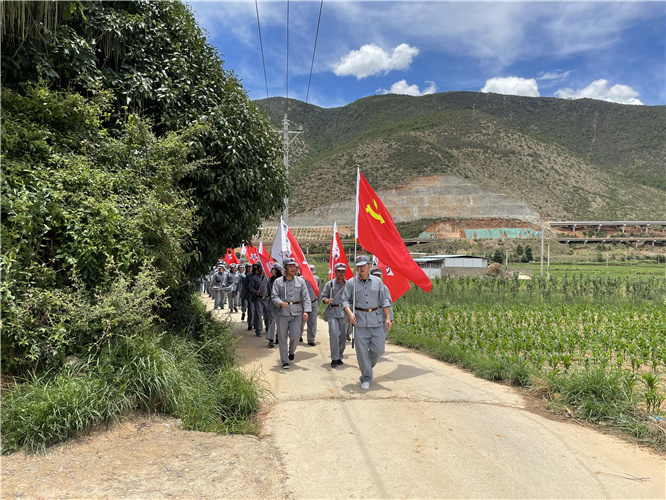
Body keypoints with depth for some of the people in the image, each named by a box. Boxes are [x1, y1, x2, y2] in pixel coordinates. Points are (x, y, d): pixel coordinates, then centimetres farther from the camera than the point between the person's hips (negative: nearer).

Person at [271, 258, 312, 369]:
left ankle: (291, 351, 29)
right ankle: (285, 361, 15)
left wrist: (306, 311, -6)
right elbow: (275, 296, -2)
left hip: (297, 312, 1)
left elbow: (305, 297, 6)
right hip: (283, 312, 0)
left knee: (295, 336, -5)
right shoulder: (278, 282, 2)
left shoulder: (300, 281, 6)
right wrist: (280, 302, -24)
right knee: (282, 338, 3)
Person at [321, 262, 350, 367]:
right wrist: (326, 300, -12)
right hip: (333, 312, -2)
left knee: (343, 336, 4)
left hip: (345, 312, 2)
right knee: (334, 333, -17)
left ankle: (339, 357, 20)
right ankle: (334, 358, -9)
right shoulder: (329, 284, 9)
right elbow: (322, 296, 10)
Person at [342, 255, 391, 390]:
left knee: (379, 348, 0)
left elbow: (384, 300, 10)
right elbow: (345, 300, 4)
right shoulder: (351, 282, 3)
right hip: (360, 320, -2)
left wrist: (388, 317, 2)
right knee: (362, 351, -1)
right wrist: (350, 313, -14)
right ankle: (366, 379, 12)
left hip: (376, 319, 2)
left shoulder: (377, 281, 7)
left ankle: (369, 366, 29)